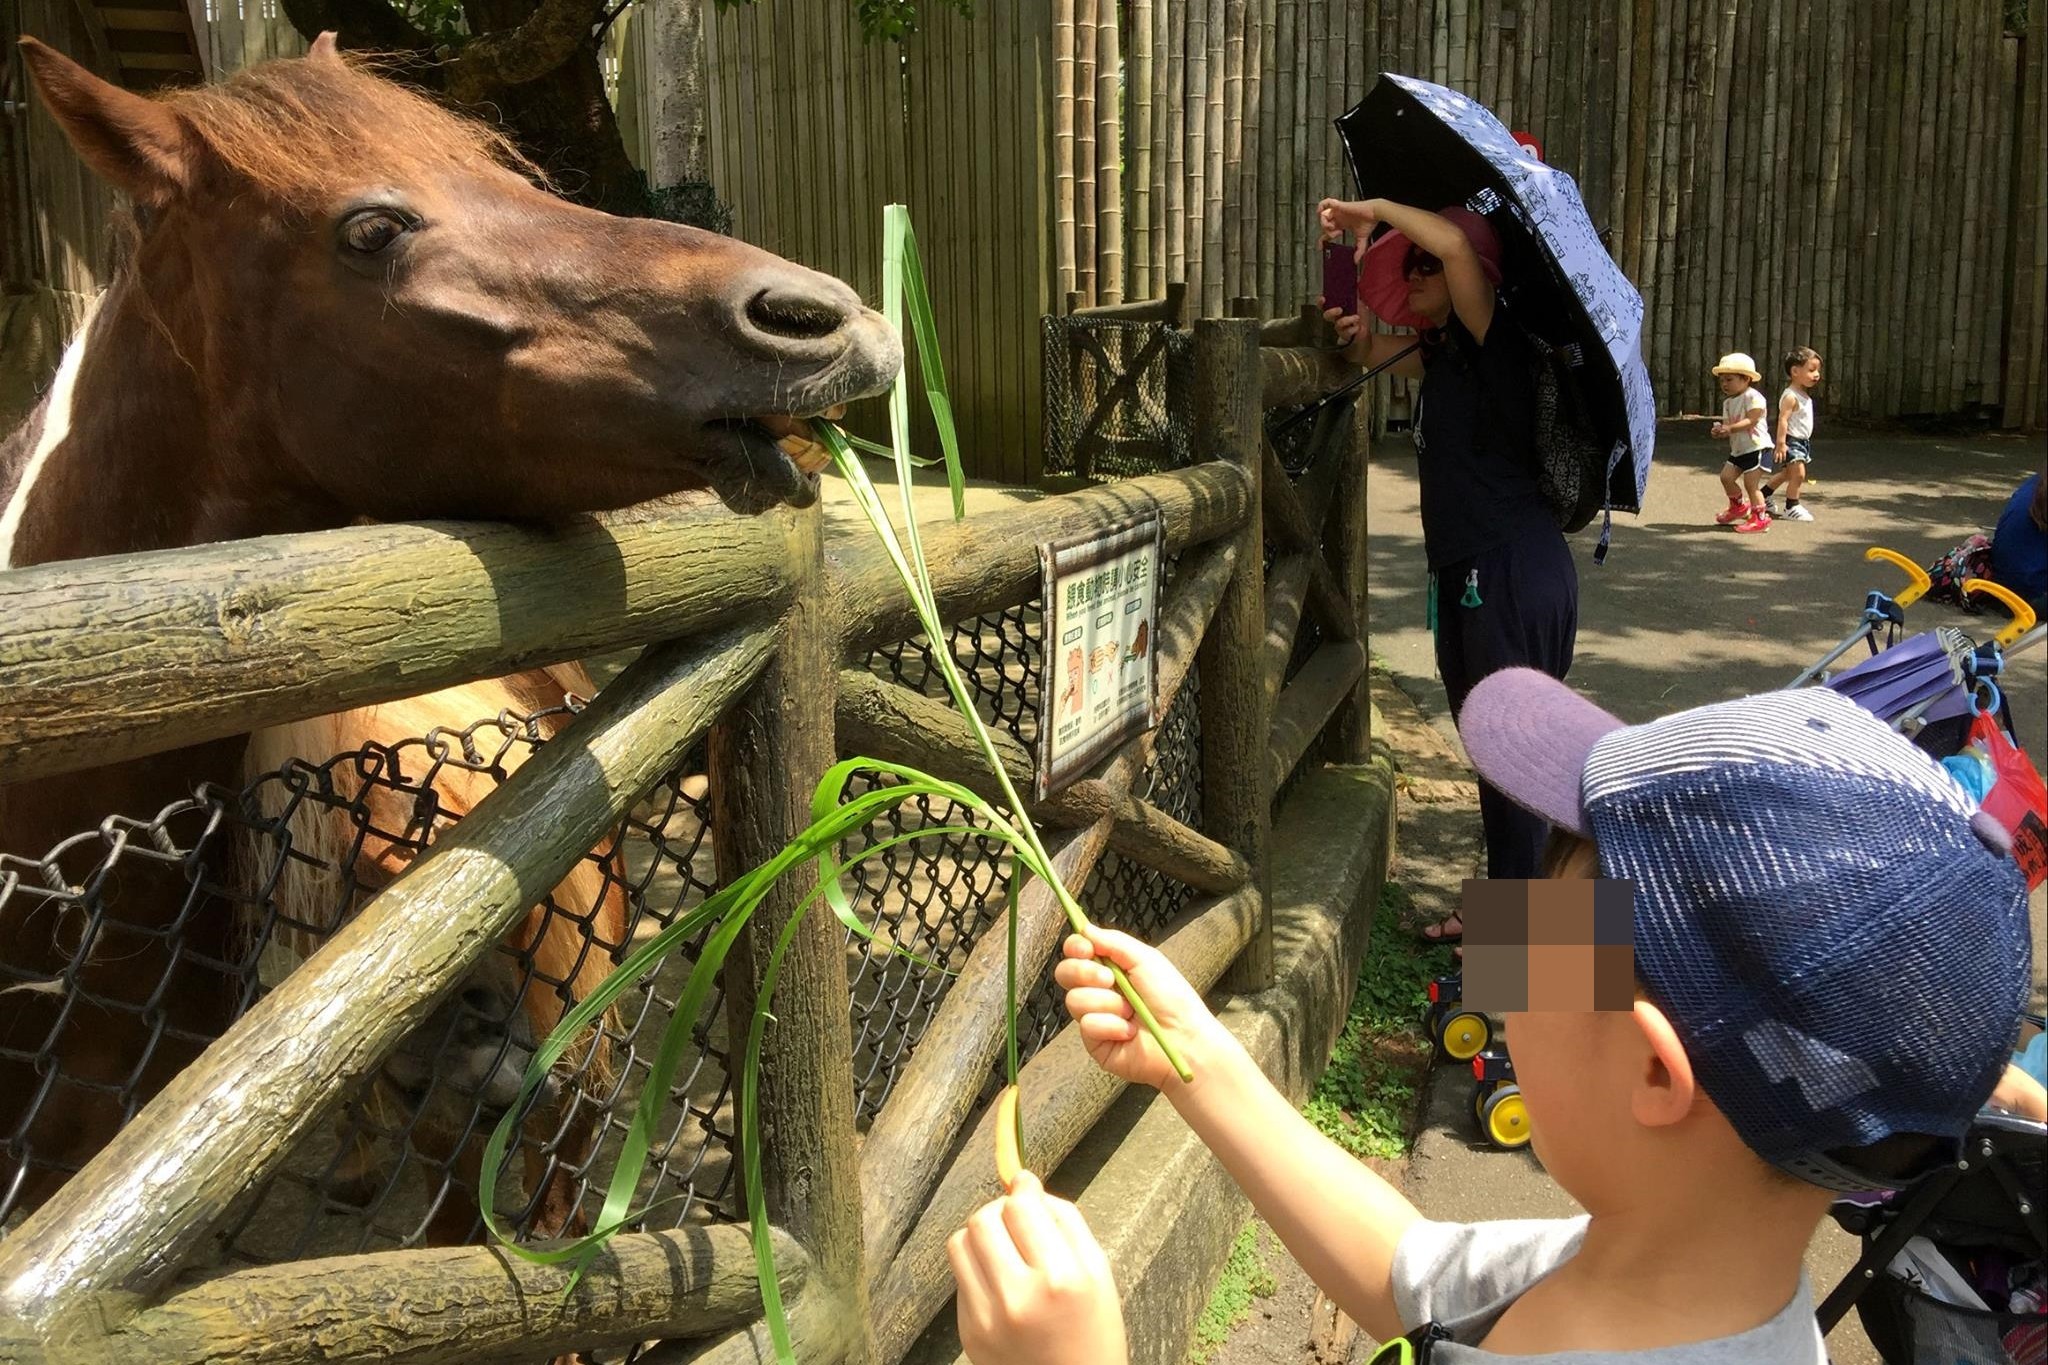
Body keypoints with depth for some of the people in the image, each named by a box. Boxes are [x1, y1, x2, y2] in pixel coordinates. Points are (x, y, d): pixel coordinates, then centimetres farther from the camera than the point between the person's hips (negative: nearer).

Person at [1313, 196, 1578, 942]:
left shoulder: (1490, 340, -9)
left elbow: (1454, 242, -25)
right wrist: (1357, 335, 11)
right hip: (1472, 571, 10)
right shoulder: (1443, 352, 15)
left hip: (1513, 567, -10)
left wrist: (1376, 209, -11)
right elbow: (1375, 354, 32)